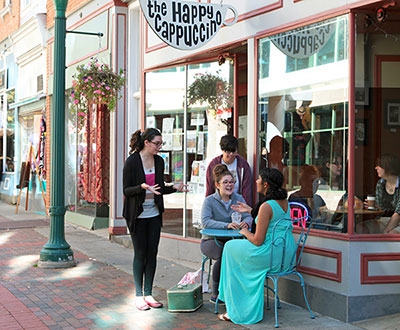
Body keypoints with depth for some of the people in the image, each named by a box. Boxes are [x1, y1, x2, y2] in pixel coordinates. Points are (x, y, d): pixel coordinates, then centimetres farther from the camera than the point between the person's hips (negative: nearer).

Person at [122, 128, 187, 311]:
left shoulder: (159, 161, 5)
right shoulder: (132, 161, -12)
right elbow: (126, 190, -12)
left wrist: (174, 187, -4)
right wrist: (143, 187, -28)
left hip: (154, 214, 5)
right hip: (137, 215, -5)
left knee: (152, 253, 6)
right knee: (140, 253, 0)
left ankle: (148, 294, 16)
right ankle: (139, 295, 12)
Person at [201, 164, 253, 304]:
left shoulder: (238, 198, 7)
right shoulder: (209, 201, -6)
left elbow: (248, 216, -4)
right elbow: (205, 221, -23)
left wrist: (246, 222, -30)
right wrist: (227, 225, -37)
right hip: (210, 240, -3)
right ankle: (215, 293, -14)